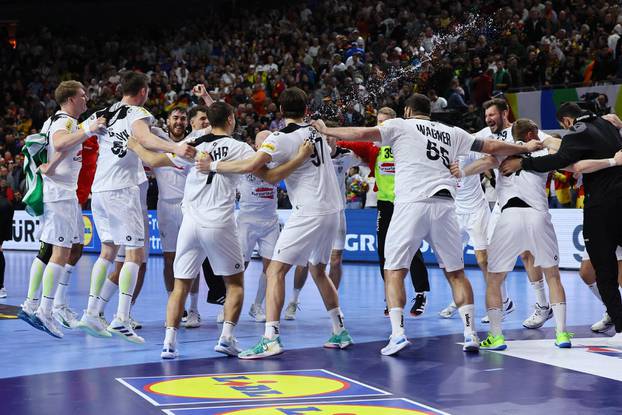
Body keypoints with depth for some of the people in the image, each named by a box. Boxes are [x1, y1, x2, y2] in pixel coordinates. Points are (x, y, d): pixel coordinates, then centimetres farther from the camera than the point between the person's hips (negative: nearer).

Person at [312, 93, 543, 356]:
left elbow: (362, 134, -1)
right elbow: (492, 147, 25)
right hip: (444, 205, 3)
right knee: (456, 273, 14)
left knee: (394, 271, 4)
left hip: (412, 205, -3)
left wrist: (325, 130, 12)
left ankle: (397, 333, -11)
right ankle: (470, 333, 7)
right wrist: (525, 148, 40)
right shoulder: (452, 133, 21)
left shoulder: (400, 125, 11)